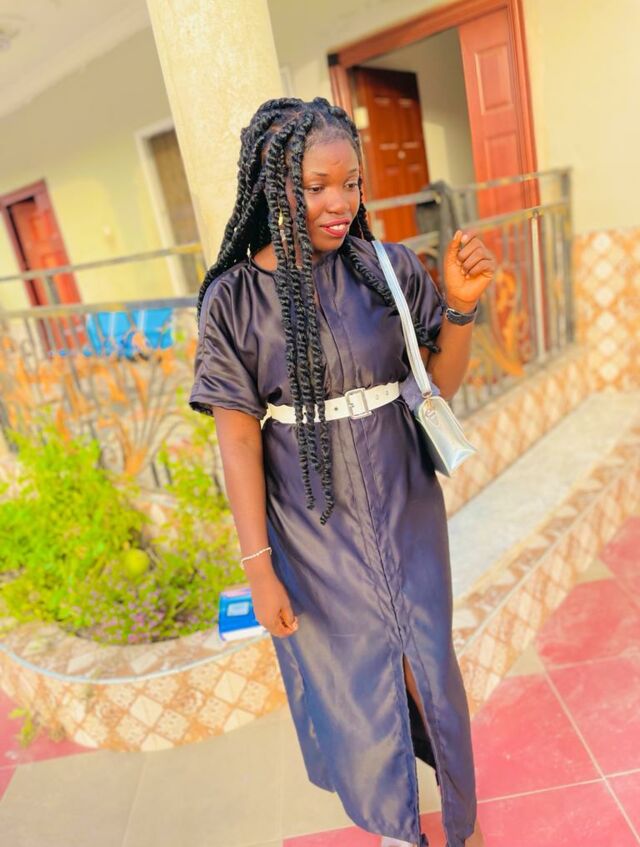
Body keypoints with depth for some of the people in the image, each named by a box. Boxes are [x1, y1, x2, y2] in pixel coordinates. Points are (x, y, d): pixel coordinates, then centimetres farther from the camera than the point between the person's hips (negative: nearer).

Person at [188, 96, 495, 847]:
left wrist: (460, 306, -17)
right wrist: (258, 566, -9)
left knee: (426, 664, 19)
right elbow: (238, 436, -10)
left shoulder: (390, 269, -6)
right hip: (313, 529, -1)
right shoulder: (234, 297, -11)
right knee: (351, 680, 19)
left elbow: (442, 383, 1)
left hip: (404, 511, 2)